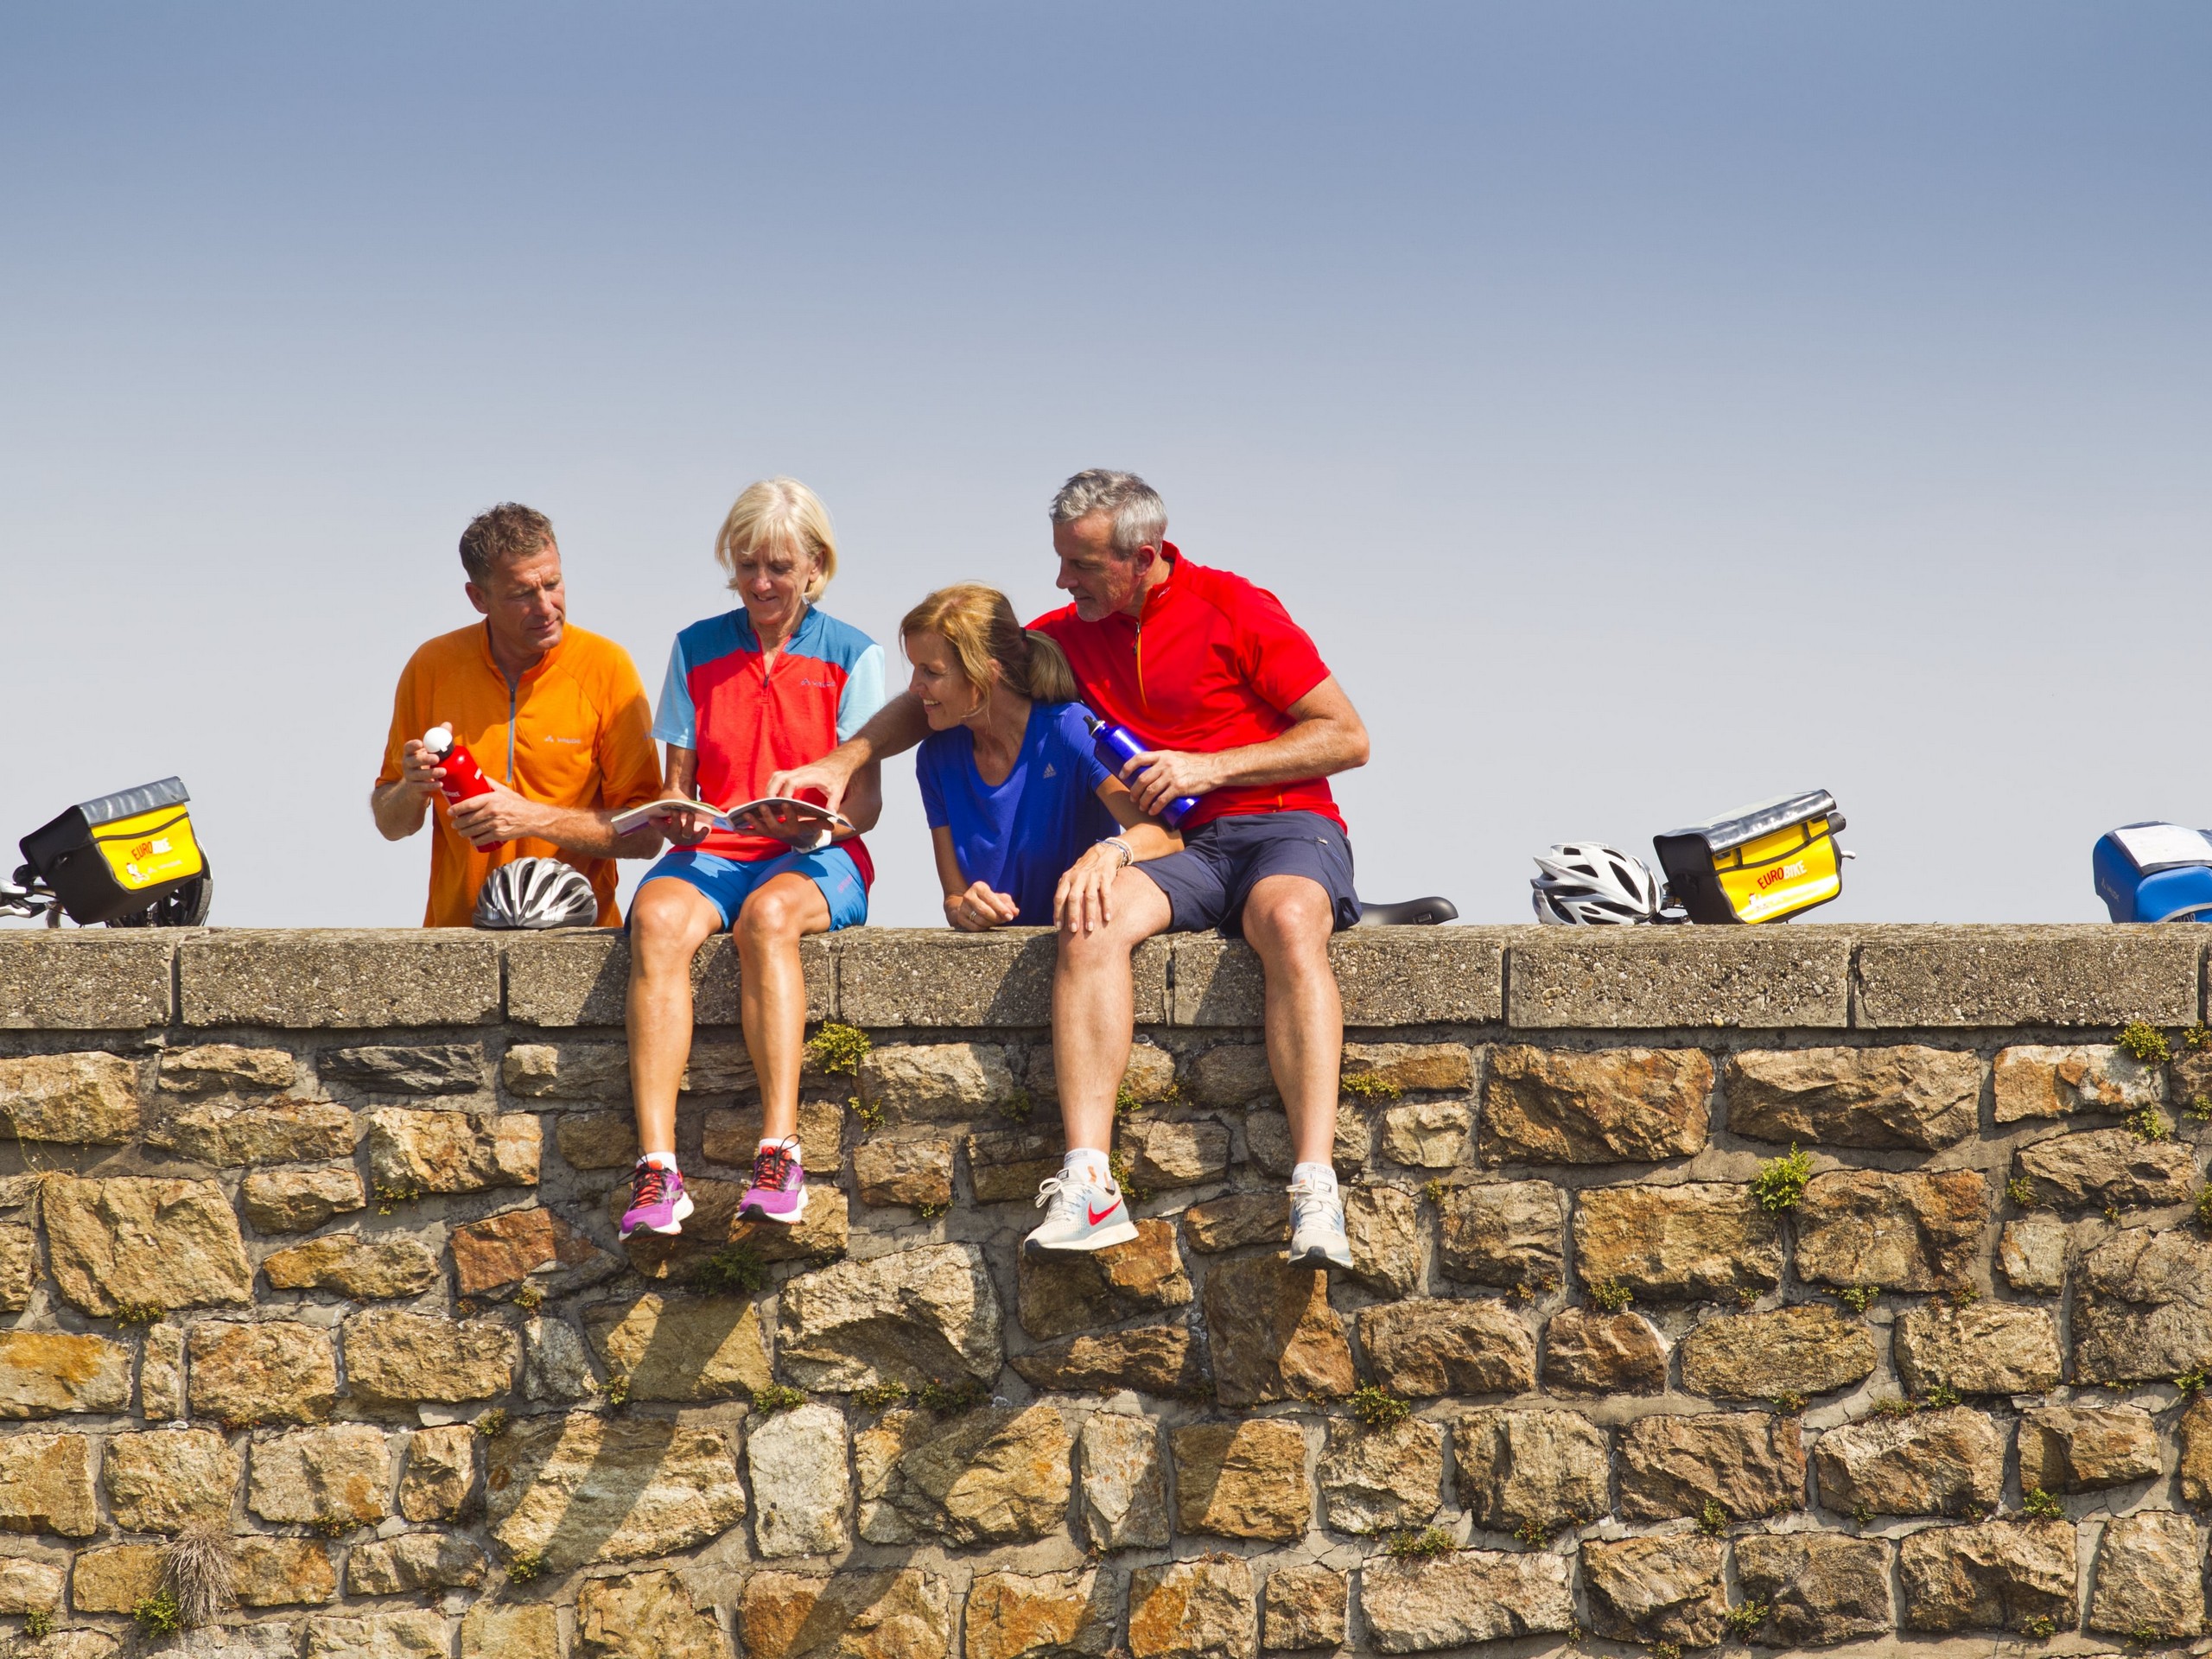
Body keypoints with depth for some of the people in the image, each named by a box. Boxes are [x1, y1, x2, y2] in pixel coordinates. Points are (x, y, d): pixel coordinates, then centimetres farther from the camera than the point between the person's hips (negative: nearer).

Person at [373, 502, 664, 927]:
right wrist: (413, 789, -8)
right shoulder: (431, 666, 6)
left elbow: (646, 834, -2)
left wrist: (536, 818, -13)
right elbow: (392, 825, 14)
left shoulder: (606, 667, -1)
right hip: (458, 935, 2)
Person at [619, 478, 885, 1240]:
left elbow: (864, 804, 2)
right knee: (659, 917, -34)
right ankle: (656, 1169, -44)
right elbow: (678, 783, 13)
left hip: (818, 862, -2)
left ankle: (779, 1152, -46)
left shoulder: (851, 655, 7)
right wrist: (675, 814, -12)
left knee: (769, 913, -39)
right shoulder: (696, 649, 15)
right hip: (712, 854, 2)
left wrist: (810, 826, -20)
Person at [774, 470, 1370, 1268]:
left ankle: (1315, 1193, -47)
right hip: (1173, 845, 4)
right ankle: (1087, 1185, -41)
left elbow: (1347, 737, -2)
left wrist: (1210, 766, -11)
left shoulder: (1235, 609, -1)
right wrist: (840, 762, 9)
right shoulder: (1070, 634, 14)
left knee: (1290, 924, -39)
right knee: (1089, 920, -31)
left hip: (1282, 825, -4)